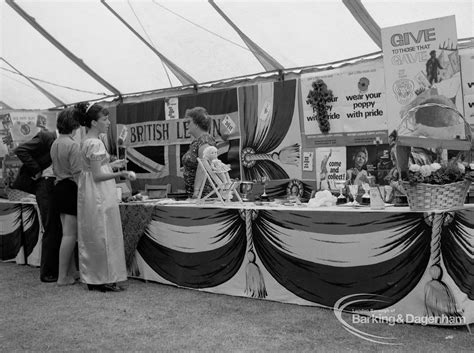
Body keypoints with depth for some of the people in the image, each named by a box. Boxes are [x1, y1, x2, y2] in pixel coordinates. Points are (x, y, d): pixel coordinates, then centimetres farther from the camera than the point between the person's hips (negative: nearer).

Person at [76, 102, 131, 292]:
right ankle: (105, 279, 6)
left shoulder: (86, 141, 13)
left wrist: (112, 164, 19)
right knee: (104, 235, -2)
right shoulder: (96, 143, -16)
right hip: (99, 195, -10)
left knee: (91, 237, 13)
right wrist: (119, 174, -25)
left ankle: (92, 279, 21)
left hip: (89, 193, 10)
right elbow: (97, 175, -19)